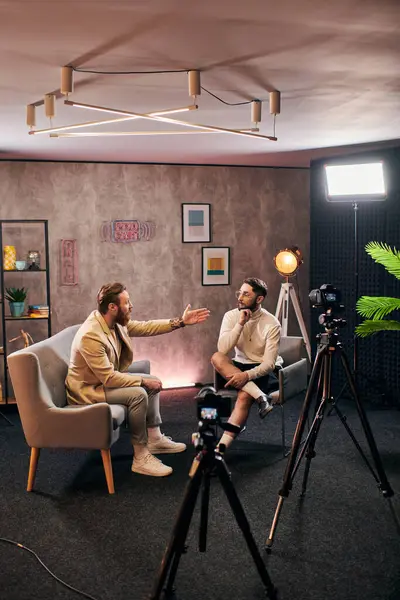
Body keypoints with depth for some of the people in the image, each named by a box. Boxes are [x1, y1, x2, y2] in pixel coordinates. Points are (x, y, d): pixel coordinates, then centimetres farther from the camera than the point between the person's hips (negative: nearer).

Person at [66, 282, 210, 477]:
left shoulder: (116, 321, -5)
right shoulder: (90, 336, -32)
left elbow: (144, 327, 4)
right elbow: (108, 378, -31)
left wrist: (180, 322, -2)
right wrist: (143, 381, -22)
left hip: (108, 378, 10)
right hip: (88, 389, -10)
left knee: (153, 382, 9)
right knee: (138, 394, -27)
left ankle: (154, 439, 16)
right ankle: (140, 458, -16)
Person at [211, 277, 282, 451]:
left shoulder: (271, 324, -15)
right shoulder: (231, 316, -5)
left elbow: (269, 363, -19)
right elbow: (223, 349, -18)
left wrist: (247, 375, -34)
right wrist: (240, 323, -25)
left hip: (263, 370, -4)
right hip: (239, 366, 4)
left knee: (244, 396, -34)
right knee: (216, 358, -28)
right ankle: (260, 397, -31)